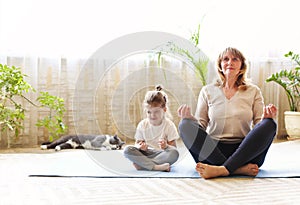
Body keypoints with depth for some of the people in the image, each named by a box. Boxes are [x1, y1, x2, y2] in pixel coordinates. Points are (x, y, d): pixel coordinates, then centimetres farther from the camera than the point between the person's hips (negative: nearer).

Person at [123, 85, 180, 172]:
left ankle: (142, 164, -29)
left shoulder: (169, 125, -5)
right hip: (146, 153, 2)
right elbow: (137, 143, 6)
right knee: (127, 150, -24)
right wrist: (140, 146, -20)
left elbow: (173, 147, -6)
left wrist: (166, 146, -30)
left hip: (161, 154, -2)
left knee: (174, 153, -34)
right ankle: (156, 167, -34)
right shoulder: (142, 125, 2)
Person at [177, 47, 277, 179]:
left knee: (269, 124, -25)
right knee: (185, 125, -24)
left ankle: (221, 170, -38)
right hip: (213, 150, 0)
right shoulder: (208, 91, 13)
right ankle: (239, 169, -35)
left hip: (244, 151, 0)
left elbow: (259, 125, 8)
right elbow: (201, 126, 10)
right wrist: (190, 118, -11)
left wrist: (266, 118, -14)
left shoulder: (253, 91, 12)